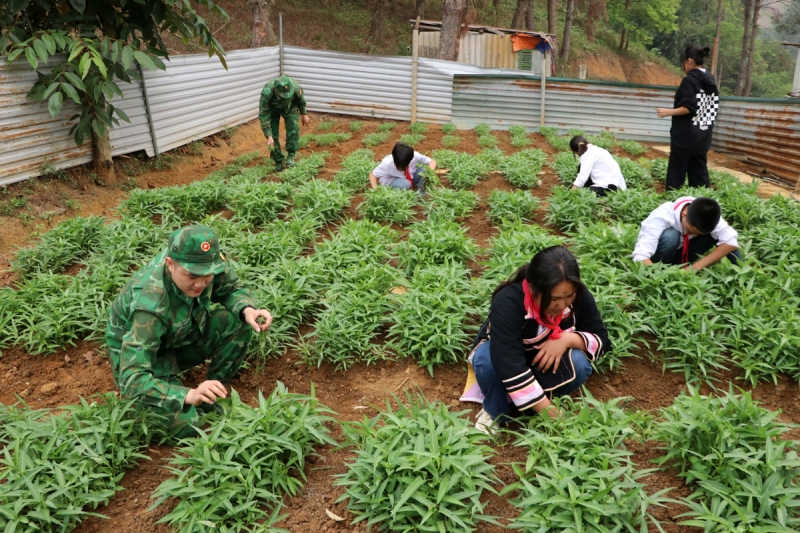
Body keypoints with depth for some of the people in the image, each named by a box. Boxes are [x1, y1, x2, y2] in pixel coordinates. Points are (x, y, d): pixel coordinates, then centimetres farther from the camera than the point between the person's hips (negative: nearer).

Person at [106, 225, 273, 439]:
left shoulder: (204, 260, -23)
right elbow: (132, 378, -40)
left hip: (179, 337, 6)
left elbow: (232, 289, -3)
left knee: (238, 322, -20)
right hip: (136, 356, -6)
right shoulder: (149, 306, -39)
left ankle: (211, 397, -1)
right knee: (186, 425, -26)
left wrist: (247, 310, -26)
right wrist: (189, 395, -53)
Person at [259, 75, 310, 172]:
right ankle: (278, 162, 5)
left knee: (293, 128, -17)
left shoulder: (295, 87, -37)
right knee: (273, 134, -8)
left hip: (289, 106, 1)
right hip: (272, 108, -1)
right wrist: (268, 136, -34)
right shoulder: (266, 93, -42)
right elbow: (263, 115, -33)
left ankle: (290, 156, -2)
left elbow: (300, 99, -11)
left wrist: (304, 114, 3)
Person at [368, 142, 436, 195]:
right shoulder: (387, 163, -34)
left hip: (409, 177, 4)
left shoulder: (415, 156, -28)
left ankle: (421, 194, -6)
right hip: (390, 180, -4)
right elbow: (372, 175, -22)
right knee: (405, 184, -38)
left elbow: (432, 162, -16)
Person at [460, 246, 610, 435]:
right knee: (487, 361, -37)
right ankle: (496, 412, -9)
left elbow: (602, 340, -13)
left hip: (547, 362, 3)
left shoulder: (580, 297, -22)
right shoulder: (508, 302, -37)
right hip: (503, 359, -3)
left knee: (580, 365, -29)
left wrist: (568, 339, -34)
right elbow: (510, 367, -44)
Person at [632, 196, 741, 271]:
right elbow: (640, 257, -41)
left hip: (682, 254, 4)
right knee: (670, 236, -36)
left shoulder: (707, 216, -22)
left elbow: (731, 241, -30)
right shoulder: (662, 216, -34)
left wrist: (696, 266, -34)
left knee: (714, 234, -21)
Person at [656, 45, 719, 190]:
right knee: (699, 174, 10)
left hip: (685, 136, -8)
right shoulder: (710, 80, 11)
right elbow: (712, 109, 15)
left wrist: (668, 112, -15)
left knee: (676, 173, -1)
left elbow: (689, 108, -20)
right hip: (703, 136, 8)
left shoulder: (689, 80, -13)